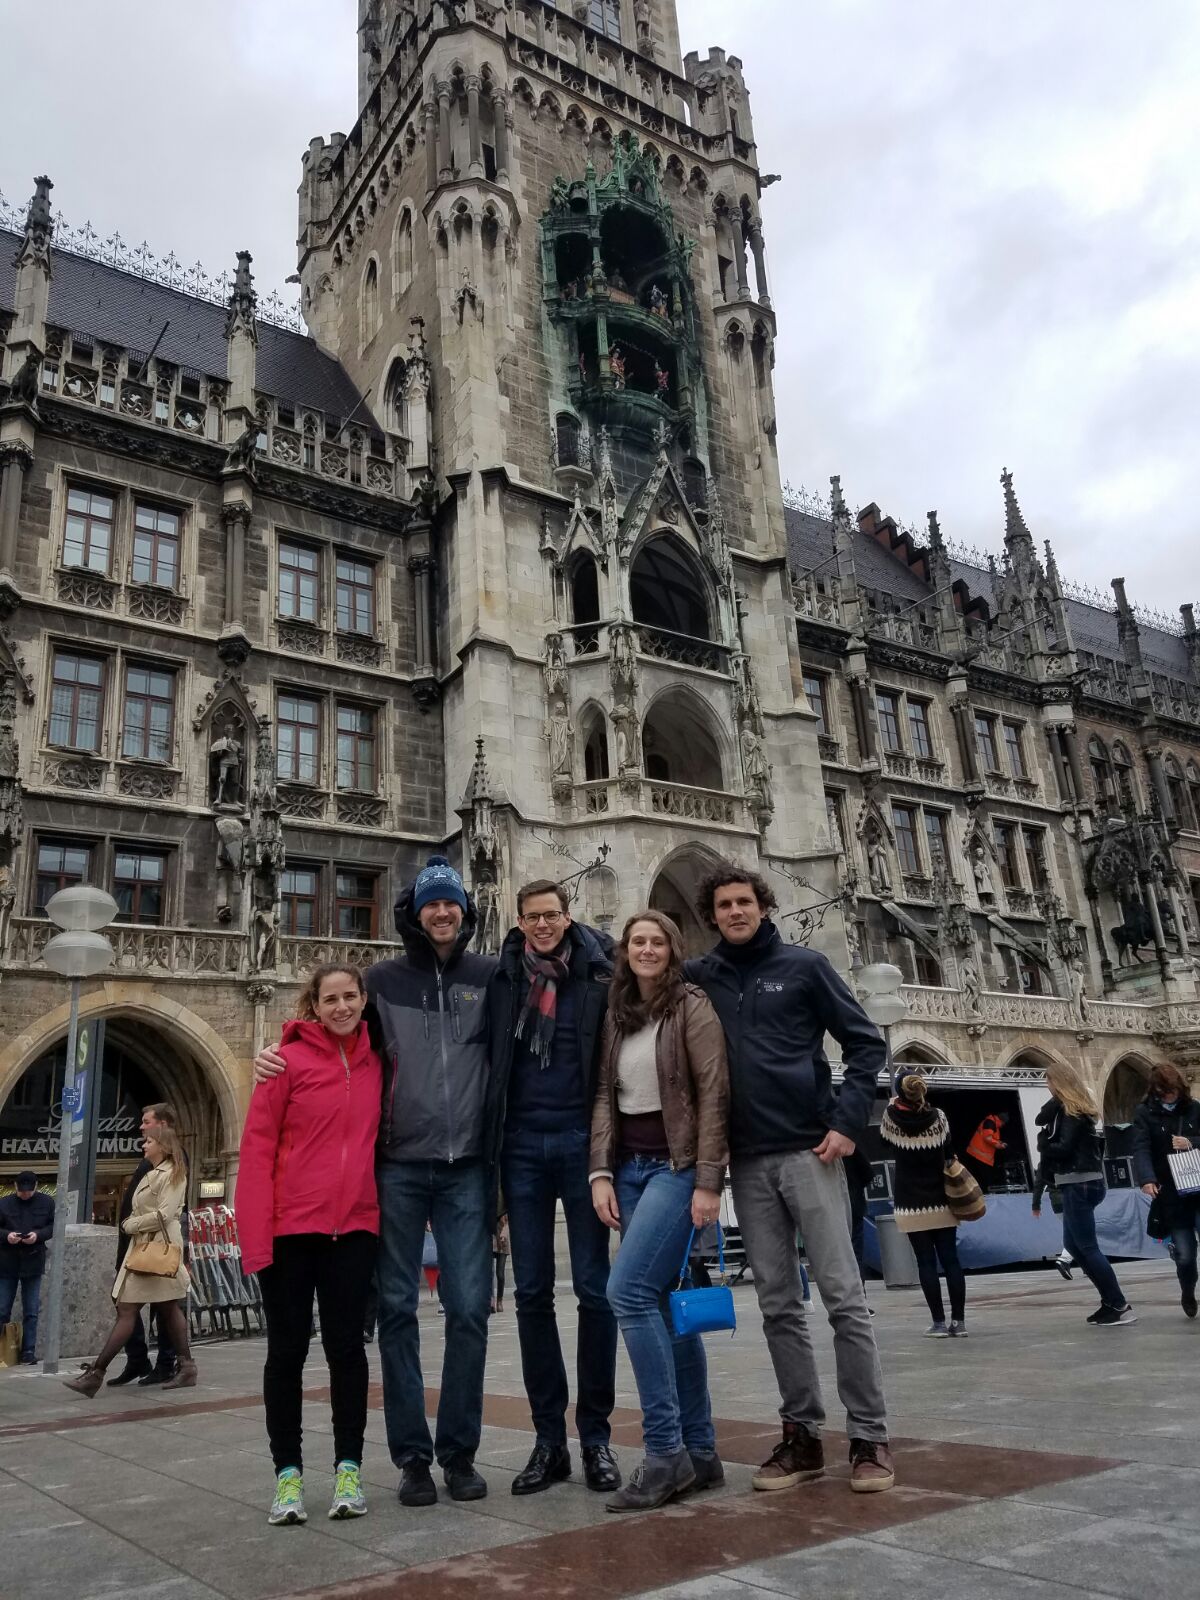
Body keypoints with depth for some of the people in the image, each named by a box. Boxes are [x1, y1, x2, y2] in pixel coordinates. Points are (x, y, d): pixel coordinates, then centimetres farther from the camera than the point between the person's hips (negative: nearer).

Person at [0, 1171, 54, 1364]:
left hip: (33, 1264, 0)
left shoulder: (47, 1203, -1)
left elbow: (55, 1226, 1)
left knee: (31, 1311, 6)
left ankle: (28, 1350, 13)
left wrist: (39, 1234, -16)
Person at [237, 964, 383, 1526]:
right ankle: (288, 1473, 19)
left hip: (354, 1227, 2)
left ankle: (349, 1469, 19)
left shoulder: (377, 1063, 4)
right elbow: (257, 1148, -8)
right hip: (291, 1227, -2)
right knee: (287, 1350, 8)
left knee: (347, 1347, 8)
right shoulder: (288, 1061, -7)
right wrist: (256, 1236, -13)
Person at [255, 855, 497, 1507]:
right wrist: (277, 1056, -2)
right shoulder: (383, 979, 6)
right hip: (399, 1166, 0)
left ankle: (459, 1452, 16)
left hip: (467, 1167, 0)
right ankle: (411, 1455, 17)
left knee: (469, 1308, 2)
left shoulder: (491, 976, 5)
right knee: (397, 1308, 5)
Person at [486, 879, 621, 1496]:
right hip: (521, 1145, 2)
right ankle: (548, 1438, 16)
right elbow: (489, 1060, 11)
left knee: (594, 1289, 1)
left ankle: (595, 1435, 14)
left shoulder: (599, 976, 1)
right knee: (532, 1294, 6)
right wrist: (490, 1140, 3)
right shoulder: (502, 980, 7)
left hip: (580, 1140, -2)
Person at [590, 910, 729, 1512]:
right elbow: (605, 1097, 11)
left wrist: (709, 1183, -14)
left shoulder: (692, 1008, -5)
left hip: (677, 1167, -6)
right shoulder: (616, 1017, 13)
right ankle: (700, 1452, 17)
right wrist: (601, 1172, 0)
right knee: (665, 1305, 7)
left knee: (629, 1290, -17)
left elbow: (713, 1096, -10)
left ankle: (665, 1451, -8)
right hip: (628, 1167, 6)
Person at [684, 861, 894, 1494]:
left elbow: (866, 1042, 2)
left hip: (809, 1152, -3)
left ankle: (869, 1437, 8)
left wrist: (848, 1122, -8)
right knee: (779, 1306, 8)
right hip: (747, 1162, 3)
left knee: (843, 1296, -2)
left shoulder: (803, 965, 2)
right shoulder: (699, 978, 8)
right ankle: (802, 1434, 18)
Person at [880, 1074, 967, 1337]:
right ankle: (959, 1321, 7)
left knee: (926, 1263, 2)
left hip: (912, 1206, -2)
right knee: (951, 1260, 6)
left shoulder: (892, 1118, -10)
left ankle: (939, 1322, 2)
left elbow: (884, 1138, 12)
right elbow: (948, 1153, 5)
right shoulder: (937, 1116, -5)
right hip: (942, 1202, 2)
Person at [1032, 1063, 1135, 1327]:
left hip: (1079, 1184, -10)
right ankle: (1110, 1300, 17)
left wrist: (1043, 1144, -5)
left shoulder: (1071, 1111, -14)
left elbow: (1064, 1147, -19)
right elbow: (1041, 1119, 16)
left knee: (1087, 1247, -6)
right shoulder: (1064, 1108, 16)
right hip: (1079, 1183, 10)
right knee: (1072, 1244, 14)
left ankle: (1120, 1307, -2)